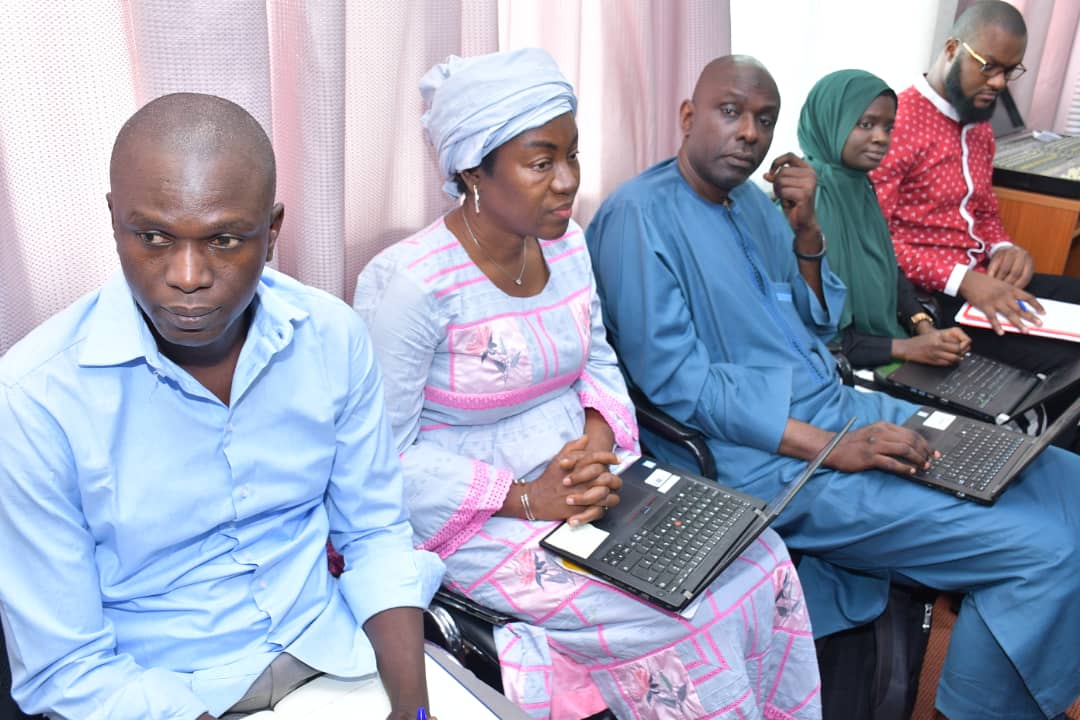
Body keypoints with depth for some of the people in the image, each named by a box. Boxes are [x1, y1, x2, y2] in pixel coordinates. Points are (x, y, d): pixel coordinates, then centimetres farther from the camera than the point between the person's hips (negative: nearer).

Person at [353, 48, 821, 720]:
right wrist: (526, 500, -21)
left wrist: (598, 441, -9)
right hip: (482, 520, -6)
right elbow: (386, 457, -17)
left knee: (760, 561, -7)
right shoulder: (407, 283, -20)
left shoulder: (566, 242, 2)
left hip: (589, 485, 7)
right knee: (676, 621, -21)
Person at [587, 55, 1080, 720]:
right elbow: (675, 379, -19)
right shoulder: (639, 214, -12)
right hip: (766, 459, -9)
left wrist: (806, 232, 0)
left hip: (842, 409, 9)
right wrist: (829, 446, -22)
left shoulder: (754, 200, 13)